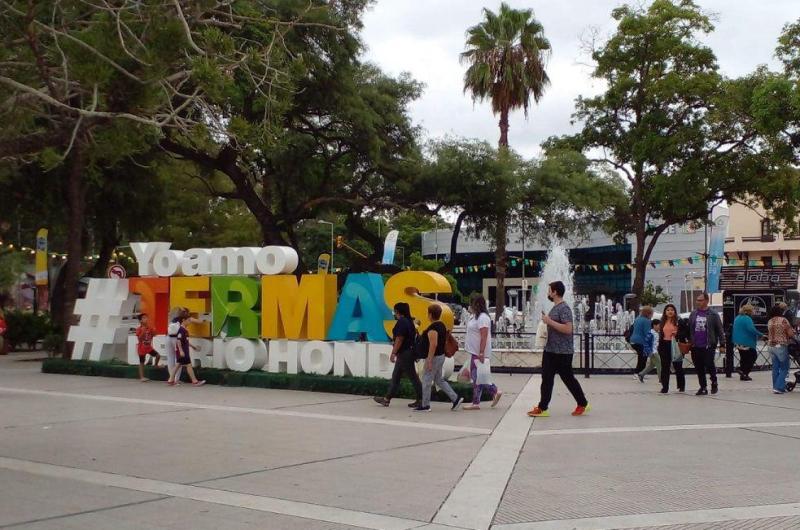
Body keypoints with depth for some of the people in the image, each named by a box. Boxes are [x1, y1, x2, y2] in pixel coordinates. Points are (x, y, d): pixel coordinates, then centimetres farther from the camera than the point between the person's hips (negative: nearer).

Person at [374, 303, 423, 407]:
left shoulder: (402, 322, -17)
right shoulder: (408, 321, 13)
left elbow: (399, 339, -21)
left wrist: (393, 353, -18)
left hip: (404, 354, -10)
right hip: (407, 353, 10)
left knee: (412, 377, -4)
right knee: (395, 376, 13)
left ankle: (420, 400, 2)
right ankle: (387, 399, 17)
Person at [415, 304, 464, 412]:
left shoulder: (432, 328, -20)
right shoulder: (442, 325, 9)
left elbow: (433, 344, -27)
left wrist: (429, 360, -25)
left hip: (434, 357, -10)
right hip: (441, 356, 10)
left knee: (426, 381, 1)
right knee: (439, 380, 17)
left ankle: (425, 405, 8)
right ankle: (456, 398, 13)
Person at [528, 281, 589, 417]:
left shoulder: (564, 308, -17)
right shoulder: (555, 307, 13)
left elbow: (568, 329, -28)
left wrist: (549, 321, -25)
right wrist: (546, 320, 11)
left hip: (562, 352, -10)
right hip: (550, 350, 10)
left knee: (568, 378, 1)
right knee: (546, 378, 9)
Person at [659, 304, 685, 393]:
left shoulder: (678, 322, -3)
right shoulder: (663, 322, 10)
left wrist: (677, 334, -21)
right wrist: (660, 346, 11)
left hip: (675, 346, -4)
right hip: (664, 345, 4)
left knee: (677, 366, 6)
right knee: (665, 367, 3)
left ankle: (681, 386, 22)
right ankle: (665, 387, 6)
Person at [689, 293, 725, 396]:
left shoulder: (713, 314, -1)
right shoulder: (693, 314, 11)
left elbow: (720, 330, -1)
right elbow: (689, 329, 15)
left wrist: (722, 344, -5)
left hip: (709, 346, -4)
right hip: (696, 347, 5)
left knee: (709, 365, -12)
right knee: (699, 368, 7)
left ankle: (714, 382, 14)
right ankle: (703, 387, 17)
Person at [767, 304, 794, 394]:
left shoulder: (770, 321, 7)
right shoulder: (783, 320, -11)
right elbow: (791, 334, -8)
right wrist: (793, 329, 10)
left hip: (772, 346, 6)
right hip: (781, 346, -6)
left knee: (775, 368, 11)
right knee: (784, 368, 0)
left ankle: (776, 387, 14)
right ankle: (779, 387, -8)